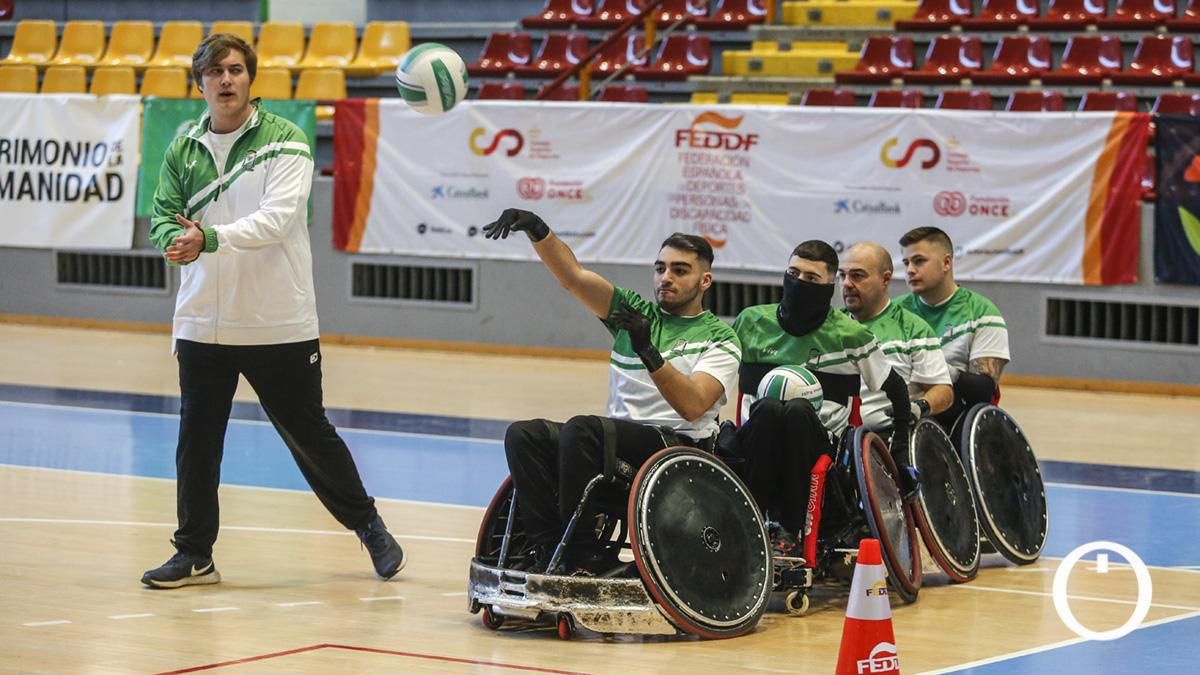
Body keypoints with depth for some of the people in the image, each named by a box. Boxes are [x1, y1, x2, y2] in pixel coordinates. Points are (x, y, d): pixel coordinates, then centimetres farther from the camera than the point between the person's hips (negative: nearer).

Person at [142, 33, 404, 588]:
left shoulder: (284, 141, -7)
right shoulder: (184, 147, 7)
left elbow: (276, 218, -19)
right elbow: (163, 215, 3)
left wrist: (211, 238, -30)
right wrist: (178, 240, -21)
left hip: (280, 326, -3)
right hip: (201, 326, 4)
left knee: (309, 434, 7)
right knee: (197, 439, 5)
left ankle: (368, 526, 26)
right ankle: (194, 554, 16)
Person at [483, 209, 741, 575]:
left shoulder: (719, 339, 1)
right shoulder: (634, 311, 15)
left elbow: (693, 406, -15)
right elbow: (573, 275, 2)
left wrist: (648, 351, -24)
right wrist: (537, 230, -15)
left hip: (680, 446, -6)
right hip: (618, 441, 6)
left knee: (582, 429, -31)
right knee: (523, 435, -16)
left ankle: (582, 555, -27)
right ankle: (549, 548, -21)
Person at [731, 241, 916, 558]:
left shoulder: (849, 335, 6)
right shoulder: (751, 321, 11)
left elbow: (896, 390, 14)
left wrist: (900, 453, 7)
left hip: (819, 446, -1)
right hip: (756, 443, 1)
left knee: (798, 410, -35)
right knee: (767, 408, -34)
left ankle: (791, 528, -30)